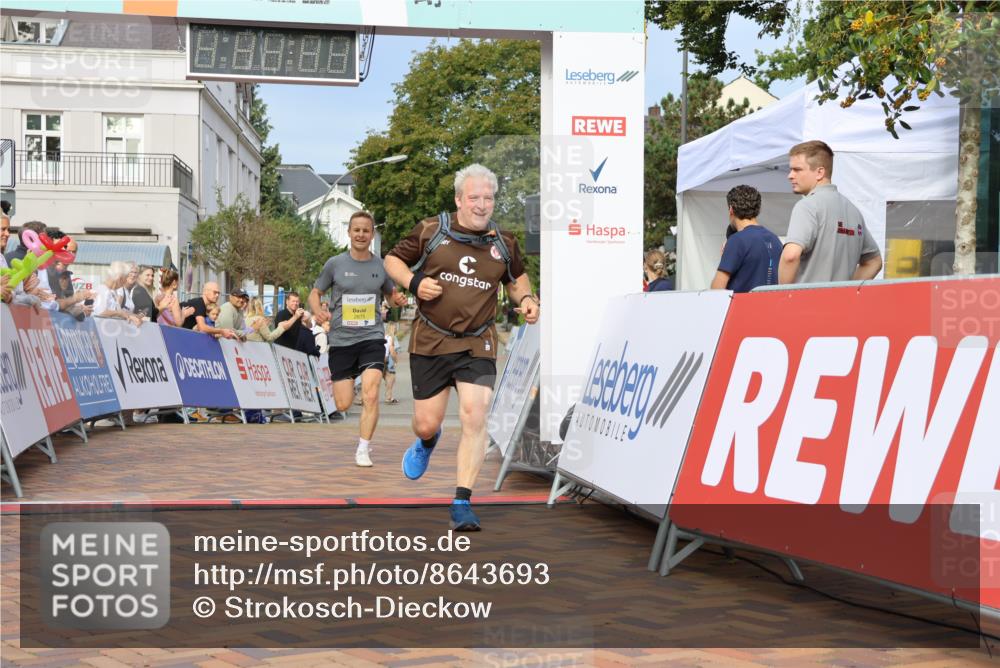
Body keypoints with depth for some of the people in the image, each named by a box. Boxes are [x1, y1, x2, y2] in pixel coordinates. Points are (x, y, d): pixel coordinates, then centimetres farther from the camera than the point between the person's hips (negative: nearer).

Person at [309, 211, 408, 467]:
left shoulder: (381, 266, 4)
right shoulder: (335, 264, 0)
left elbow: (391, 292, 20)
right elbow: (315, 293, 9)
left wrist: (398, 297, -5)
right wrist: (318, 311, -13)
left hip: (372, 338, 0)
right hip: (341, 340, 0)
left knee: (371, 395, -18)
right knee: (343, 405, 2)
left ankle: (363, 450, -5)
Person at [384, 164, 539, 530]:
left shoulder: (503, 244, 6)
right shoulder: (430, 231, -2)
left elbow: (516, 278, 25)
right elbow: (392, 259, 9)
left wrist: (525, 298, 3)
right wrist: (413, 282, -11)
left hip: (477, 345, 1)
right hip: (430, 342, -1)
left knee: (475, 419, -14)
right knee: (426, 425, 4)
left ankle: (462, 503, -5)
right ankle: (426, 443, 46)